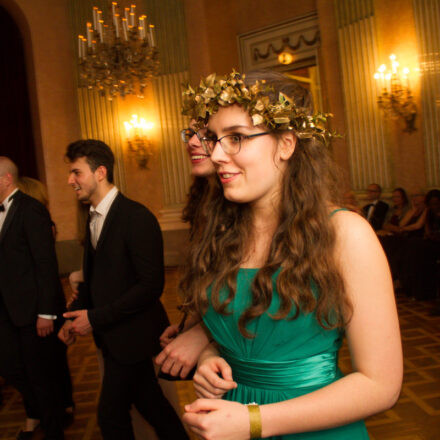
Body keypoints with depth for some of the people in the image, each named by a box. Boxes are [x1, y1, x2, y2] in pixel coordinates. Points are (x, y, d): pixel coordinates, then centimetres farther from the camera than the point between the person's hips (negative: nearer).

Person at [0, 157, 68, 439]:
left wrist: (46, 313, -20)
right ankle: (35, 411, 44)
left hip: (33, 308, -8)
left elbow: (46, 263, -19)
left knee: (42, 374, 5)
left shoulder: (30, 210, -16)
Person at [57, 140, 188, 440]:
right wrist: (74, 318, 1)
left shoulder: (137, 218, -18)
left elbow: (152, 285, -22)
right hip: (110, 335, 7)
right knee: (149, 402, 18)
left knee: (111, 414, 3)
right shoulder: (94, 217, 8)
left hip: (131, 335, -7)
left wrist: (96, 318, -19)